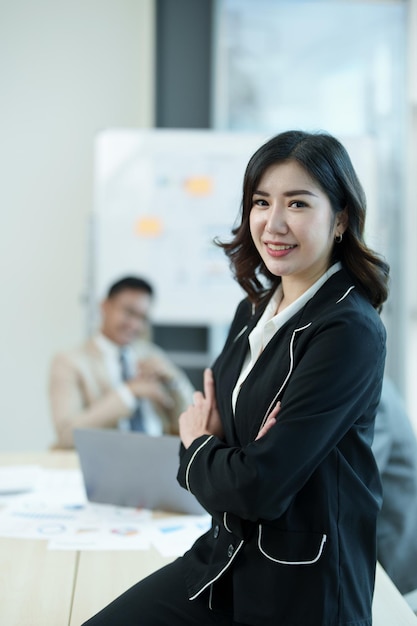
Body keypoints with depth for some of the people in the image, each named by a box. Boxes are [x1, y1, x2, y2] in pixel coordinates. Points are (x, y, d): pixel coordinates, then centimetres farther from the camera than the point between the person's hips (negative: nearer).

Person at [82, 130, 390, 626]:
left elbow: (260, 487, -23)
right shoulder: (253, 310, 7)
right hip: (225, 560, 7)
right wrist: (213, 452, -15)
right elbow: (203, 417, 9)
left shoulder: (350, 332, -19)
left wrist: (197, 450, -2)